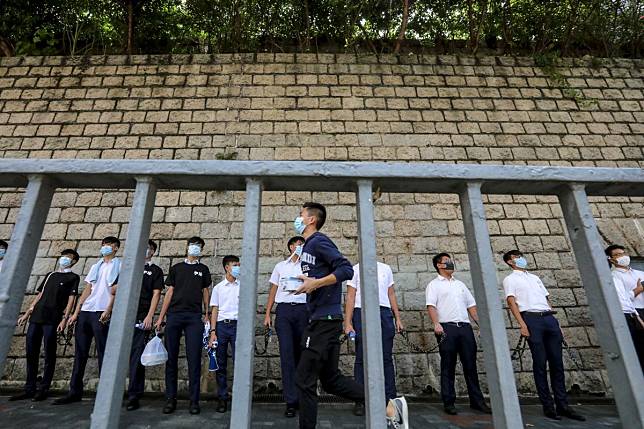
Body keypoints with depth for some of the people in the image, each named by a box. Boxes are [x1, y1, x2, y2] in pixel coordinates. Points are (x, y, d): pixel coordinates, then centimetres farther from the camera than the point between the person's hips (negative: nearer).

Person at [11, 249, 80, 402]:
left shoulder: (73, 277, 4)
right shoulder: (50, 275, 22)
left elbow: (71, 299, -4)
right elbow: (39, 296, 23)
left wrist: (64, 319, -13)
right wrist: (26, 314, 17)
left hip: (52, 320, -6)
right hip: (36, 317, 6)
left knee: (49, 355, -1)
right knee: (31, 353, 7)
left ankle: (43, 389, 7)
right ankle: (29, 389, 17)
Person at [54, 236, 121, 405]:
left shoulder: (117, 265, 2)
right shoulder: (96, 266, 20)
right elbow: (87, 290, 17)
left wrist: (108, 311, -18)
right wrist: (76, 312, 10)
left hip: (101, 313, -6)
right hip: (85, 312, 6)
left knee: (103, 353, -3)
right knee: (80, 352, 8)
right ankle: (75, 391, 17)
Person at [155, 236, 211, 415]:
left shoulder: (203, 269, 15)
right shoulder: (176, 268, 15)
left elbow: (205, 293, 13)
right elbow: (169, 292, 12)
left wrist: (206, 315, 6)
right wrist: (161, 317, 6)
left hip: (194, 317, -1)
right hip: (174, 315, 1)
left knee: (194, 359, -3)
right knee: (171, 357, 3)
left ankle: (194, 400, 5)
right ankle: (171, 399, 15)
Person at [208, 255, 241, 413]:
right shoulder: (218, 287, 11)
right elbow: (214, 311, 9)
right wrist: (213, 332, 0)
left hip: (237, 325, -1)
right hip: (221, 325, 1)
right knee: (220, 364, 5)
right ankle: (222, 398, 16)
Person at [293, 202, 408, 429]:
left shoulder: (318, 241, -11)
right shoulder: (309, 245, 17)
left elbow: (346, 269, -19)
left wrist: (316, 283, -23)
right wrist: (307, 284, 8)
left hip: (324, 320, -10)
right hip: (322, 319, 10)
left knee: (304, 380, 1)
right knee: (331, 379, 15)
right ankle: (389, 406, 18)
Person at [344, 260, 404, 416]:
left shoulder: (386, 268, 17)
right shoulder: (356, 269, 7)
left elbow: (391, 295, 17)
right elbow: (350, 297, 2)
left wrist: (398, 319, 9)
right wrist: (347, 323, -6)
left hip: (385, 312, 3)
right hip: (362, 312, -2)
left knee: (387, 359, 5)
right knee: (362, 359, 2)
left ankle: (390, 399, 13)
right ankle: (360, 401, 11)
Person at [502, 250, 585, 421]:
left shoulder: (534, 277, 25)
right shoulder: (510, 279, 6)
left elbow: (547, 300, 23)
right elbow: (511, 302, -5)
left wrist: (556, 322, 14)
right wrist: (522, 324, -16)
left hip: (549, 318, 6)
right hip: (531, 319, -6)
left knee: (557, 362, 4)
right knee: (540, 363, -3)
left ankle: (562, 405, 11)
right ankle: (548, 405, 5)